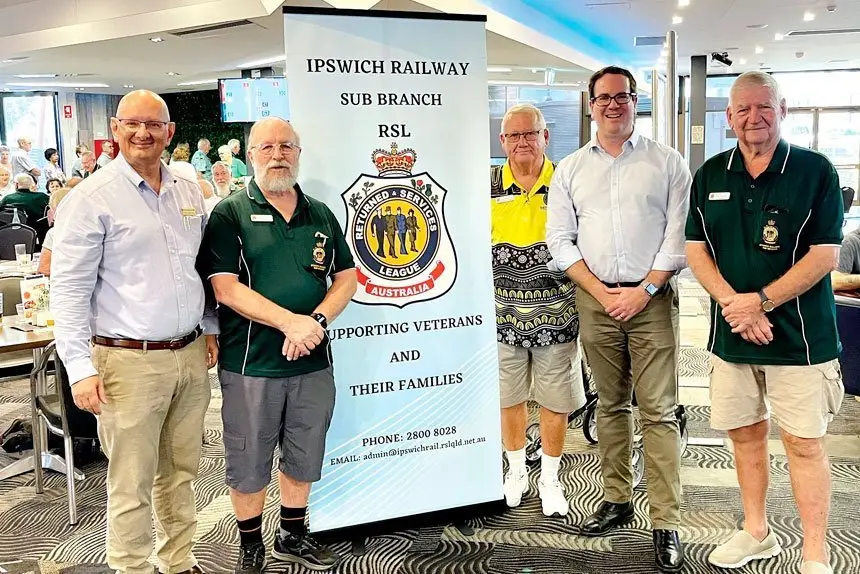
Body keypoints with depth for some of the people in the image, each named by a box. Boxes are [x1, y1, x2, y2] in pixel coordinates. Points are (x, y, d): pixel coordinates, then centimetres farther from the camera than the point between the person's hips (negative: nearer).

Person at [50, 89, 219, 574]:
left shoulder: (190, 193, 10)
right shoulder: (92, 197, -7)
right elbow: (69, 288, -9)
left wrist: (211, 328, 16)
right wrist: (81, 368, -14)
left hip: (190, 356, 6)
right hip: (130, 363, -5)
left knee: (181, 471, 16)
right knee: (132, 483, 3)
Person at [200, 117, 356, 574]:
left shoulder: (321, 215, 9)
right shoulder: (230, 214, -4)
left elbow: (346, 279, 7)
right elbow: (226, 288, -12)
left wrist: (316, 321, -12)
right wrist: (291, 321, -20)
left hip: (313, 363, 4)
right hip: (250, 364, -4)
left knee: (303, 458, 18)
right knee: (248, 466, 10)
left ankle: (293, 536, 38)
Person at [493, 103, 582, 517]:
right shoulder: (488, 187, 2)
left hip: (556, 316, -1)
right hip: (503, 316, 1)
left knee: (555, 402, 8)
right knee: (508, 398, 13)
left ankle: (550, 479, 28)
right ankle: (516, 471, 34)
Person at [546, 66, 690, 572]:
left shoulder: (666, 162, 4)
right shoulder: (571, 169, 10)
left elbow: (679, 234, -1)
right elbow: (560, 240, 6)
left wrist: (644, 290, -10)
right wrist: (601, 292, -5)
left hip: (652, 299, -2)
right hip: (596, 300, 3)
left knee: (658, 411, -3)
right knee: (610, 405, 11)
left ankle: (667, 523, 2)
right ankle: (617, 498, 24)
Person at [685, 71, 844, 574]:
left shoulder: (816, 171, -5)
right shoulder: (711, 174, 7)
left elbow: (825, 253, -10)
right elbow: (696, 249, 4)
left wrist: (761, 300, -18)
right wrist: (732, 304, -11)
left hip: (800, 336, -4)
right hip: (731, 333, 4)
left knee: (804, 443, 1)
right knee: (745, 433, 14)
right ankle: (757, 533, 32)